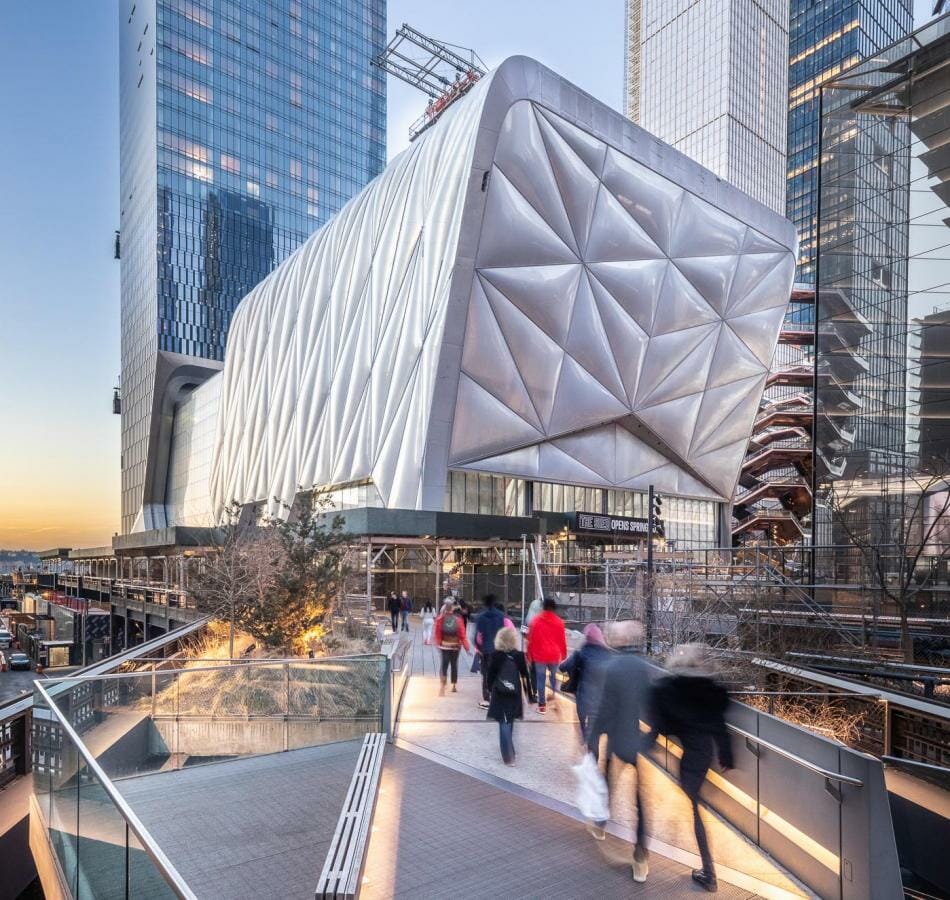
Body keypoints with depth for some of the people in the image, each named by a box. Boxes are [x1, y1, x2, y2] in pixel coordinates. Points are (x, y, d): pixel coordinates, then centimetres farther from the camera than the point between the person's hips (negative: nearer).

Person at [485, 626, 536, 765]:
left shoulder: (495, 656, -10)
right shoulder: (519, 656, -8)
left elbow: (490, 676, -5)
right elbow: (525, 676, -4)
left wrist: (491, 689, 10)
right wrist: (530, 693, 4)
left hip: (499, 695, -2)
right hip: (514, 695, 2)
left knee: (504, 724, 3)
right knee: (509, 723, 20)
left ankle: (509, 756, -2)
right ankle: (509, 753, 35)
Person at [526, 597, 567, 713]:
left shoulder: (535, 621, -3)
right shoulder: (558, 621, -2)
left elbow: (531, 639, 1)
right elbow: (562, 640, 4)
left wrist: (529, 654, 10)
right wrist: (564, 654, 16)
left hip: (539, 655, -1)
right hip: (554, 655, 1)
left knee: (541, 679, 5)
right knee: (553, 674, 24)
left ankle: (542, 705, 5)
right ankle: (555, 692, 7)